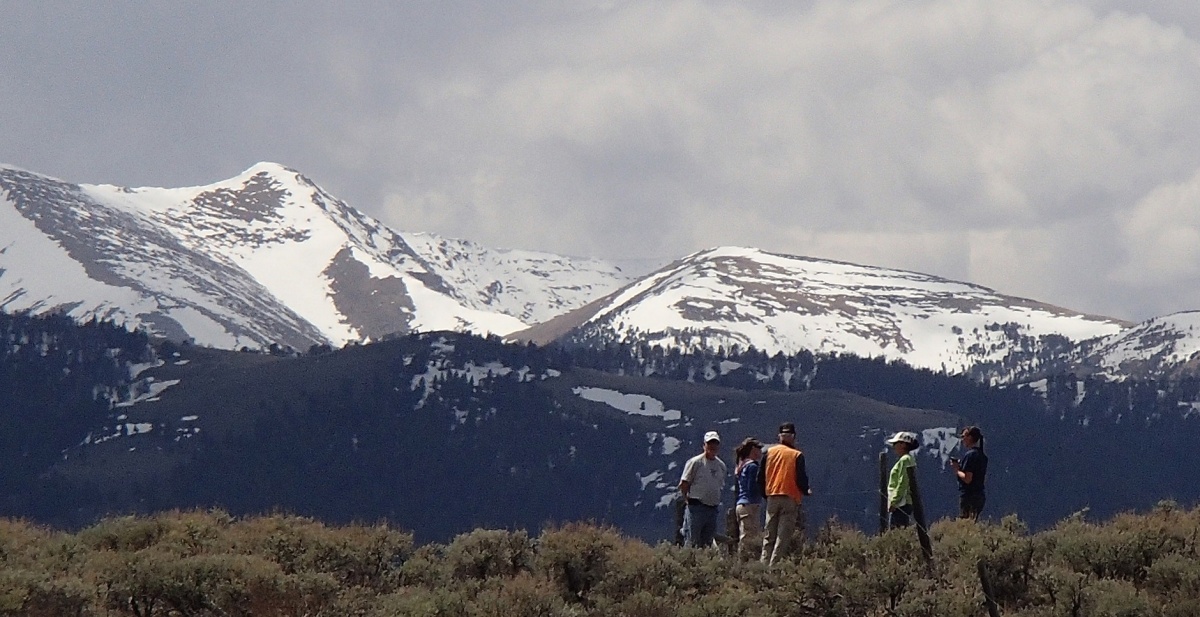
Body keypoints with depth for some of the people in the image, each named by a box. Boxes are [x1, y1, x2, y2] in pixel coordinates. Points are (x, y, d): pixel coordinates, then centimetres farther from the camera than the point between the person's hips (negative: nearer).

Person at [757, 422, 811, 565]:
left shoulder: (769, 452, 6)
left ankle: (764, 563, 3)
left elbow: (760, 477, 8)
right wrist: (806, 491, 13)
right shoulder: (797, 455, -4)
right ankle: (774, 565, -11)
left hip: (772, 498, 3)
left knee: (769, 536, 10)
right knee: (783, 537, -3)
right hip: (790, 498, -3)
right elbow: (801, 478, -7)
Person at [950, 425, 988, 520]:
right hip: (980, 496, 9)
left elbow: (967, 479, -21)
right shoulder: (983, 456, 13)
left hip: (968, 496, -9)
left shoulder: (970, 455, -15)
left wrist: (957, 470, -4)